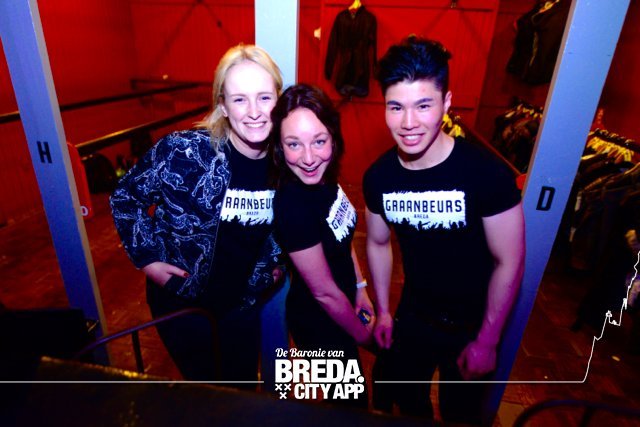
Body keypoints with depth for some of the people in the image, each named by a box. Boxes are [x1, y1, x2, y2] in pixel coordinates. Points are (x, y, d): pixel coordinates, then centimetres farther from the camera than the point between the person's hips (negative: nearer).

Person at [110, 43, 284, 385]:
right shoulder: (184, 151, -24)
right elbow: (125, 197, -9)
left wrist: (274, 262, 0)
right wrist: (148, 258, -12)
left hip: (243, 299, 3)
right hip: (180, 297, -2)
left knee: (243, 383, 24)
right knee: (201, 385, 21)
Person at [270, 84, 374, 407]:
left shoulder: (324, 177, -13)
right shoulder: (292, 206, -35)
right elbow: (324, 293, -24)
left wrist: (360, 288, 6)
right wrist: (361, 332, -9)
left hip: (342, 305, 7)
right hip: (319, 321, -7)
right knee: (352, 401, 20)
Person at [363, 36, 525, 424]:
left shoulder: (487, 173, -27)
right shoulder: (378, 177, -14)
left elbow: (509, 264, -18)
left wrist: (486, 341, -10)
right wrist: (383, 311, 6)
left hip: (472, 323, -3)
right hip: (413, 315, 4)